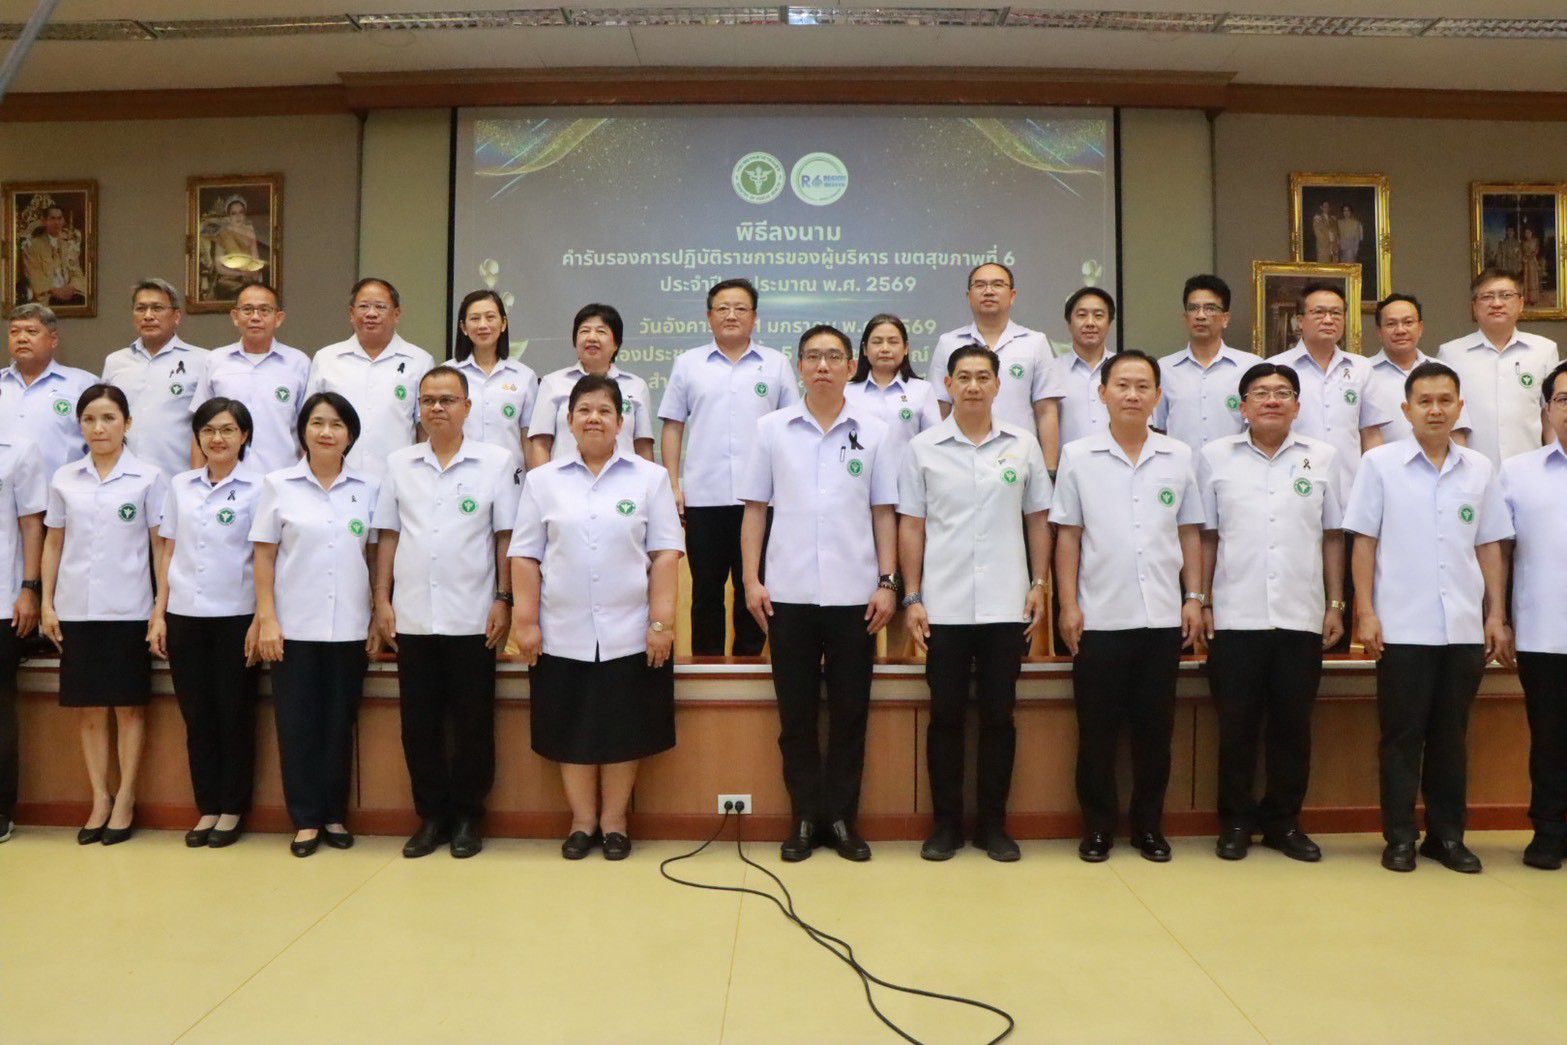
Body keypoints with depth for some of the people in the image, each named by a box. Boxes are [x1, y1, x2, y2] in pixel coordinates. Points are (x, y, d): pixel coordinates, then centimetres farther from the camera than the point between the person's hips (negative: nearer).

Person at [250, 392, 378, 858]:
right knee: (298, 724, 4)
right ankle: (306, 820, 15)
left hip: (350, 627, 1)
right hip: (294, 626, -1)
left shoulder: (368, 488, 4)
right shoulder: (278, 485, 2)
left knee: (339, 723, 8)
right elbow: (264, 557, 2)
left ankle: (335, 815, 20)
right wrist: (266, 619, -5)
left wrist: (379, 617, 1)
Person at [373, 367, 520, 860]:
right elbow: (388, 536, 10)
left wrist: (503, 600, -5)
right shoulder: (399, 463, 8)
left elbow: (506, 536, -1)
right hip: (412, 616, 3)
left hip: (472, 617, -2)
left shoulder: (497, 462, 0)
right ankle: (431, 815, 22)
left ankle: (467, 816, 19)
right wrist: (382, 600, 4)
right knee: (419, 723, 8)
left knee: (473, 724, 5)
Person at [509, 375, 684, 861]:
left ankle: (614, 822, 21)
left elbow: (665, 553, -1)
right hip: (563, 634, 1)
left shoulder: (650, 478, 4)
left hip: (629, 633, -1)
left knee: (624, 730, 6)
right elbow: (525, 556, 5)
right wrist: (525, 621, -1)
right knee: (572, 729, 7)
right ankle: (582, 822, 22)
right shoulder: (542, 480, 7)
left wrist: (662, 621, -7)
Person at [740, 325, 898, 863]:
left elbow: (884, 512, 5)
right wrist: (751, 580, -2)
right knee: (796, 713, 8)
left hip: (854, 594, 0)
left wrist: (887, 582, -1)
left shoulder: (873, 432, 4)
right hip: (789, 594, 0)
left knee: (850, 712, 7)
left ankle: (842, 817, 21)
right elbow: (755, 509, 5)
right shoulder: (772, 429, 4)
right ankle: (805, 817, 20)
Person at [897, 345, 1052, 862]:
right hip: (943, 607, -1)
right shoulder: (922, 448, 2)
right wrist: (912, 598, -2)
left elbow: (1038, 519, 10)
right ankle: (946, 823, 19)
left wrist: (1039, 585, 2)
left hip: (1006, 606, 1)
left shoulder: (1023, 445, 5)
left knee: (998, 717, 8)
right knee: (946, 717, 6)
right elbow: (911, 527, 3)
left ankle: (993, 823, 20)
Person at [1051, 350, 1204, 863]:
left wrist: (1194, 597, 4)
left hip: (1163, 617, 2)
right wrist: (1068, 603, -4)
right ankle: (1098, 826, 19)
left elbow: (1189, 532, 11)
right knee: (1097, 729, 5)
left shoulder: (1178, 456, 7)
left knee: (1155, 728, 9)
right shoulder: (1078, 455, 2)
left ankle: (1148, 824, 23)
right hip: (1099, 617, -2)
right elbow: (1067, 535, 2)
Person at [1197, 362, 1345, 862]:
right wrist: (1202, 602, 1)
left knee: (1293, 725, 8)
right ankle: (1236, 821, 18)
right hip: (1235, 615, -1)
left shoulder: (1322, 458, 7)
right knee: (1236, 725, 5)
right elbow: (1206, 536, 6)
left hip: (1301, 616, 1)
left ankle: (1284, 821, 23)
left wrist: (1336, 604, 6)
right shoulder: (1215, 457, 5)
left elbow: (1333, 536, 10)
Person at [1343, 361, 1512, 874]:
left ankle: (1448, 835, 22)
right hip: (1401, 628, -3)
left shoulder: (1480, 469, 9)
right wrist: (1365, 612, -7)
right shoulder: (1381, 463, 0)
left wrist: (1496, 615, 7)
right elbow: (1363, 541, -1)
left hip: (1464, 629, 3)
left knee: (1451, 735, 11)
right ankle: (1400, 837, 13)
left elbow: (1489, 546, 12)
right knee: (1401, 736, 4)